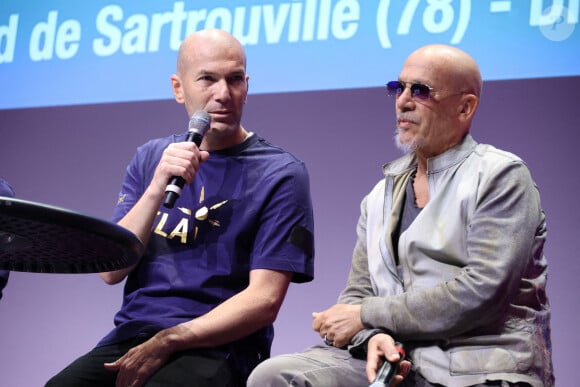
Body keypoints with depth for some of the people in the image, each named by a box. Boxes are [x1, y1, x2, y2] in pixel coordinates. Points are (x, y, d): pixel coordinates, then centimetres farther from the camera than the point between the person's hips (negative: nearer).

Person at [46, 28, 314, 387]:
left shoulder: (280, 173, -1)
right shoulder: (151, 158, 13)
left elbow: (264, 300, -8)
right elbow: (112, 271, 3)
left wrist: (165, 343, -17)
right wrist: (157, 189, -11)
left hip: (218, 348, -4)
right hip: (131, 334, 4)